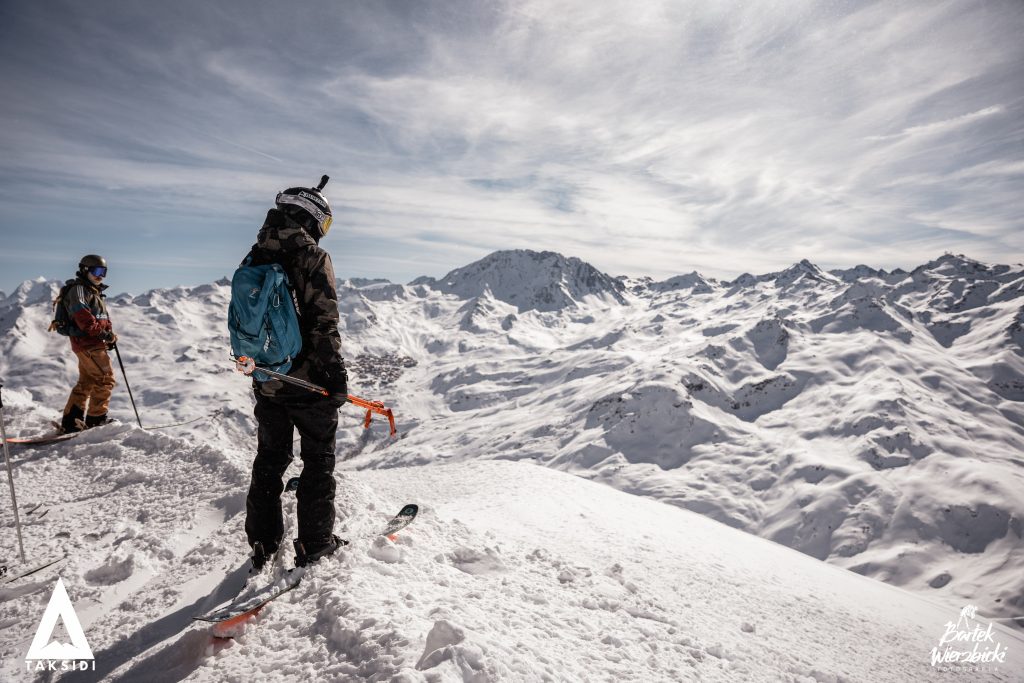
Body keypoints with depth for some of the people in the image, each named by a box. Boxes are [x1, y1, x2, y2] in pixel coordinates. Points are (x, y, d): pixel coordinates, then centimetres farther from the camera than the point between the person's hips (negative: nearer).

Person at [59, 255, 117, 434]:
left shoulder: (97, 293, 23)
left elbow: (104, 319, 22)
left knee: (86, 382, 14)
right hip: (87, 343, -10)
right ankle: (96, 419, -4)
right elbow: (82, 315, -20)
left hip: (95, 343, 10)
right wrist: (102, 333, -23)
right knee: (106, 379, -10)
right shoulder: (78, 289, -7)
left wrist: (110, 334, 5)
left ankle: (70, 422, 20)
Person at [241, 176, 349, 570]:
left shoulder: (253, 259, 9)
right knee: (318, 462, 9)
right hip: (309, 381, -6)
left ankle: (263, 543, 30)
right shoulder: (312, 256, -13)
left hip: (267, 381, 6)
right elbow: (324, 323, -20)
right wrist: (336, 373, -14)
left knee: (269, 460, 19)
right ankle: (314, 545, 18)